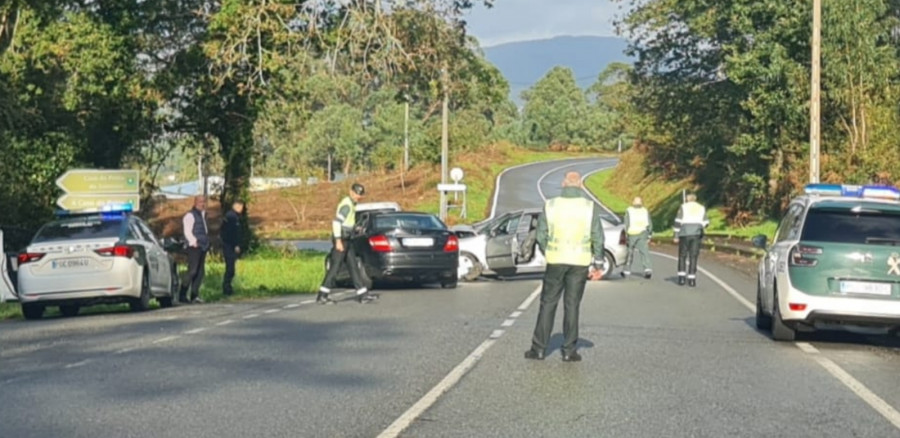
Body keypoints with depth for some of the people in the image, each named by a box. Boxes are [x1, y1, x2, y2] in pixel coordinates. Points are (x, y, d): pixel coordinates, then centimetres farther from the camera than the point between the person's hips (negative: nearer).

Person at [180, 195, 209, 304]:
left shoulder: (202, 215, 20)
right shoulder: (190, 215, -7)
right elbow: (187, 232, -13)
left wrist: (207, 243, 17)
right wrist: (194, 242, -19)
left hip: (203, 246, 9)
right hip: (194, 247, -9)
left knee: (200, 271, 6)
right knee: (192, 271, -12)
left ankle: (194, 295, 10)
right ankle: (182, 295, -7)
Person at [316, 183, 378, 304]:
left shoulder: (351, 204, 17)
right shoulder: (346, 204, -15)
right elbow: (336, 221, -23)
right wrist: (338, 241, -26)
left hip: (346, 240, 10)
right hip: (341, 239, -10)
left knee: (353, 266, 9)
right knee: (335, 267, -8)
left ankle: (362, 294, 10)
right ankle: (322, 295, -6)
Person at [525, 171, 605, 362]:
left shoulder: (551, 205, -2)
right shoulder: (590, 207, -3)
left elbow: (541, 236, 1)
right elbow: (598, 239, -3)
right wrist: (597, 264, 6)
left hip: (556, 261, 0)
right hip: (580, 262, 0)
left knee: (548, 304, 8)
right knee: (572, 305, 5)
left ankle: (538, 348, 9)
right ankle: (569, 350, 6)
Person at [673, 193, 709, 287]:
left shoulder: (683, 207, 4)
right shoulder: (701, 208, 11)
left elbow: (678, 222, -4)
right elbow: (705, 222, 7)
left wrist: (676, 236, -3)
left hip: (684, 234, -1)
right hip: (696, 234, 1)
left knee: (682, 256, 9)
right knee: (693, 256, 3)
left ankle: (681, 277, 1)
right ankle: (691, 279, -4)